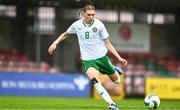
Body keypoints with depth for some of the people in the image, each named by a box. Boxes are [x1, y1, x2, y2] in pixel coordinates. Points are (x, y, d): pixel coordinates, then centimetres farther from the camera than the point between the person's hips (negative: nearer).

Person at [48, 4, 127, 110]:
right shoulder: (77, 25, -5)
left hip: (102, 57, 1)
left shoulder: (99, 25, -9)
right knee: (95, 81, -30)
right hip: (88, 60, -1)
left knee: (116, 81, 12)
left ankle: (114, 69, 48)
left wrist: (119, 58, -6)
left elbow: (107, 43, -2)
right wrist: (55, 42, 4)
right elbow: (66, 34, 18)